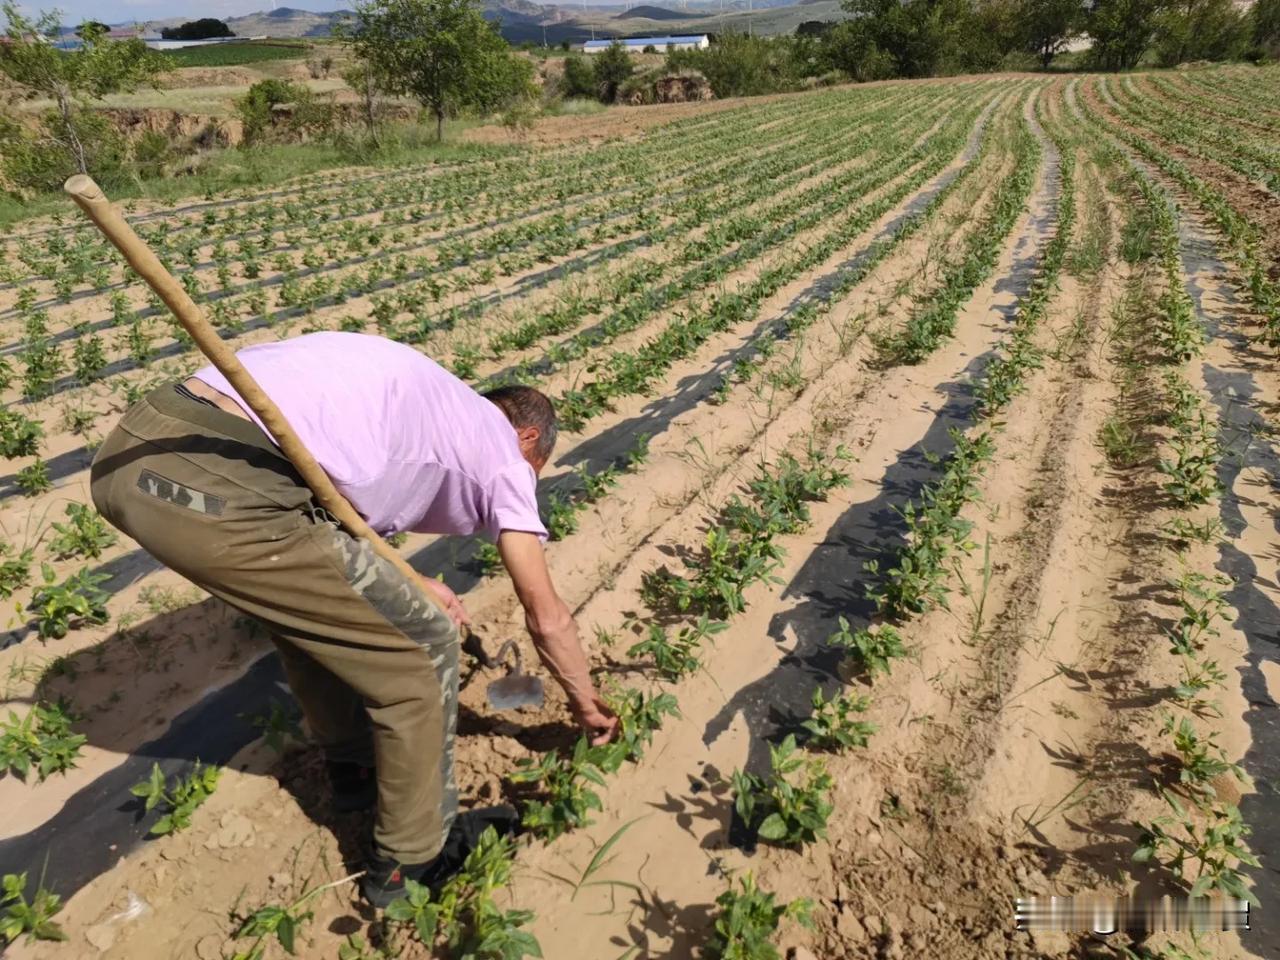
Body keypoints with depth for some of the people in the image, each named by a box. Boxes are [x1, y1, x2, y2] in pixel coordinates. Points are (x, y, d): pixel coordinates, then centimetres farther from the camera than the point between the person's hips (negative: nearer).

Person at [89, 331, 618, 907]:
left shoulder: (418, 396, 31)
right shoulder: (501, 447, 12)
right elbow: (547, 617, 17)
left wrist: (407, 586, 31)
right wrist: (585, 703, 33)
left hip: (130, 452, 9)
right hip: (217, 490, -9)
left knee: (315, 610, 32)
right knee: (422, 650, 9)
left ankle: (354, 769, 48)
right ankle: (414, 858, 27)